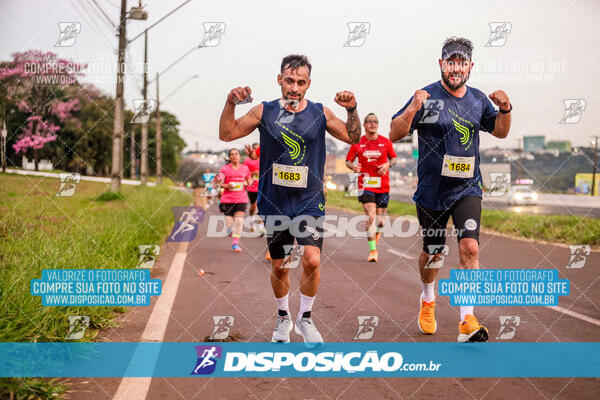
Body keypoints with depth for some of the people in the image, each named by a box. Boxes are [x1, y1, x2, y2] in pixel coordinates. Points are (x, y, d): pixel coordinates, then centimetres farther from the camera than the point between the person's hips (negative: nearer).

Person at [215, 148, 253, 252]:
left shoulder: (245, 168, 6)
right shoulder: (225, 169, -1)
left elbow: (249, 179, 19)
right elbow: (220, 183, -2)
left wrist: (249, 182, -4)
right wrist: (227, 186, -20)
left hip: (241, 199, 1)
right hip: (228, 199, -1)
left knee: (239, 221, -10)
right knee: (229, 223, -2)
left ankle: (235, 243, -2)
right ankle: (232, 233, 34)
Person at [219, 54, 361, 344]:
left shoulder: (320, 113, 2)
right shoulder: (264, 111, 1)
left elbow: (353, 138, 5)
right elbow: (227, 135, 2)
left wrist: (352, 110, -11)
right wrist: (231, 104, -13)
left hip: (309, 201, -1)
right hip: (273, 201, 1)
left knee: (312, 260, -15)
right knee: (279, 266, 9)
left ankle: (305, 318, 7)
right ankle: (283, 318, 32)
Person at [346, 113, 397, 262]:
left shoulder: (386, 142, 4)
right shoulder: (357, 143, 2)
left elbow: (394, 158, 15)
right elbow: (348, 160, 9)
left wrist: (388, 164, -7)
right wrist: (353, 166, -14)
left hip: (383, 186, 2)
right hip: (366, 185, -2)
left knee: (380, 220, 5)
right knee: (371, 217, -17)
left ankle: (374, 246, 33)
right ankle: (373, 251, -14)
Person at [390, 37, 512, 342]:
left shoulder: (479, 100, 5)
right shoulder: (426, 97, -8)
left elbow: (500, 132, 19)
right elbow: (395, 134, -11)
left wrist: (505, 110, -1)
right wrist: (412, 109, -28)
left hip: (467, 190, 2)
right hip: (431, 191, -2)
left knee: (470, 247, -16)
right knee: (431, 253, 13)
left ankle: (467, 322, -14)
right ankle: (427, 300, 43)